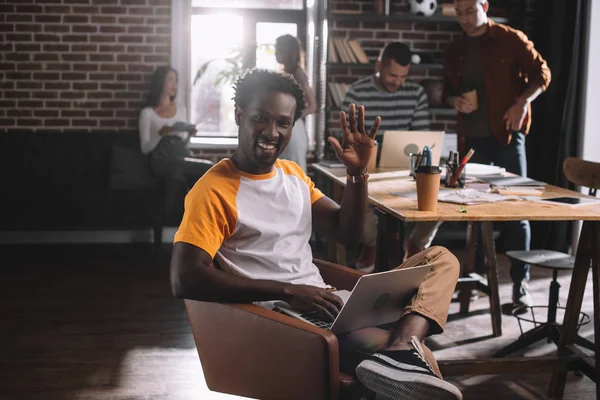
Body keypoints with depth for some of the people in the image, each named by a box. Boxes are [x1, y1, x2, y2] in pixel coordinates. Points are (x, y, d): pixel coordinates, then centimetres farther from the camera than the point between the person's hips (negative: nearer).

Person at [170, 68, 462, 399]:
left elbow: (347, 233, 16)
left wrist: (357, 172, -3)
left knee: (441, 259, -10)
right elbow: (185, 280, -22)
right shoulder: (212, 192, -9)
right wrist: (287, 291, -25)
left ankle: (401, 351, -34)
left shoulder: (293, 173, 17)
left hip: (323, 302, 9)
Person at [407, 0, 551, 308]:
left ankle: (520, 282, 1)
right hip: (471, 137, 5)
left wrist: (522, 102, -15)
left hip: (506, 133, -4)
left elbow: (541, 74, 0)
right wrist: (455, 101, -2)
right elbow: (448, 89, 20)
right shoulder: (454, 51, 11)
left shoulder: (511, 39, -2)